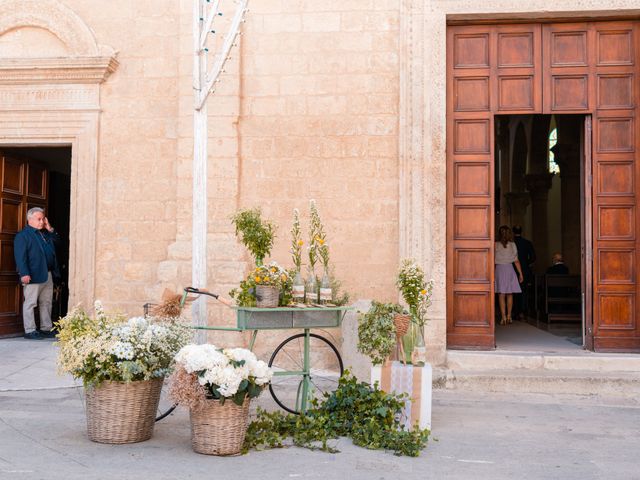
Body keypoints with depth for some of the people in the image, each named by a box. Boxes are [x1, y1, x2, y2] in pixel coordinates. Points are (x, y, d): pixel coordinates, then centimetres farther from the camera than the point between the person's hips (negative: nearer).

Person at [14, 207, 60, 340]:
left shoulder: (46, 233, 18)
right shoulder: (22, 235, -6)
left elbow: (57, 241, 24)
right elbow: (20, 256, -14)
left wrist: (50, 229, 10)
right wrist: (24, 273, -22)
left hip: (48, 275, 8)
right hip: (33, 276, -8)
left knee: (46, 303, 12)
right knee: (30, 303, -2)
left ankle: (46, 329, 19)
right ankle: (29, 331, 2)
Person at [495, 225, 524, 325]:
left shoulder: (496, 245, -5)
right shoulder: (512, 245, 3)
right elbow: (516, 261, 4)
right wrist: (520, 274, 10)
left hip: (499, 269, -2)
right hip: (510, 269, 2)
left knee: (501, 294, -2)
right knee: (509, 294, 12)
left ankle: (503, 317, -8)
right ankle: (509, 316, 16)